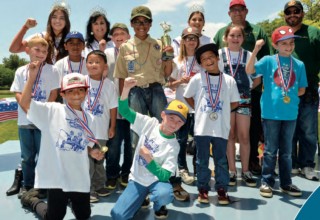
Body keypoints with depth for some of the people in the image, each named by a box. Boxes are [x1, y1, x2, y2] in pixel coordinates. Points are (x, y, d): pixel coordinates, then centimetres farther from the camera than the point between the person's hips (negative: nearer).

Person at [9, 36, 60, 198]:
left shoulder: (52, 70, -1)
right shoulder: (21, 71, 6)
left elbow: (54, 93, -4)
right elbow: (18, 94, 1)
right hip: (24, 120, 3)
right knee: (27, 156, 11)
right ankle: (27, 186, 24)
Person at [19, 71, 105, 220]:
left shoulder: (89, 119, 7)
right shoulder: (53, 110, -6)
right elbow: (25, 103, -14)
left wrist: (92, 152, -5)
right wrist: (32, 77, -20)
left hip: (80, 178, 5)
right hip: (57, 175, -4)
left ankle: (69, 200, 44)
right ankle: (32, 200, 37)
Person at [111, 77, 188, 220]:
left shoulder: (173, 146, -15)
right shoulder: (149, 123, -9)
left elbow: (164, 177, -20)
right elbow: (124, 111, -12)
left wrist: (149, 159, -33)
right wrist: (126, 89, -29)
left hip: (157, 180, -1)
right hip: (137, 180, 1)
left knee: (165, 194, -36)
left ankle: (158, 206, 2)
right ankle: (142, 198, 16)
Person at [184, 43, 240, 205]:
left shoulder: (229, 80, 2)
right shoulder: (197, 79, 0)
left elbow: (235, 102, 10)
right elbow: (188, 97, 10)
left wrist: (222, 111, 3)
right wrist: (199, 110, 5)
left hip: (221, 128, 1)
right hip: (202, 127, 0)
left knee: (221, 160, 9)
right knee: (202, 160, 9)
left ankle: (221, 189, 22)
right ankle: (203, 189, 22)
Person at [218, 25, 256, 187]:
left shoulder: (248, 55, 5)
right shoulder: (220, 54, 2)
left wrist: (248, 87, -3)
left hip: (244, 99, 1)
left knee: (244, 136, 2)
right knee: (230, 135, 5)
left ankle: (245, 171, 14)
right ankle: (232, 170, 15)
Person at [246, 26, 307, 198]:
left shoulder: (299, 65, 5)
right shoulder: (268, 61, -3)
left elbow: (302, 89, 12)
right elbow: (249, 70, -17)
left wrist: (289, 95, -3)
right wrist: (256, 50, -27)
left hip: (290, 114, 3)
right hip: (271, 112, -3)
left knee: (286, 151, 13)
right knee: (270, 150, 6)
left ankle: (286, 183, 25)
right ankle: (266, 182, 19)